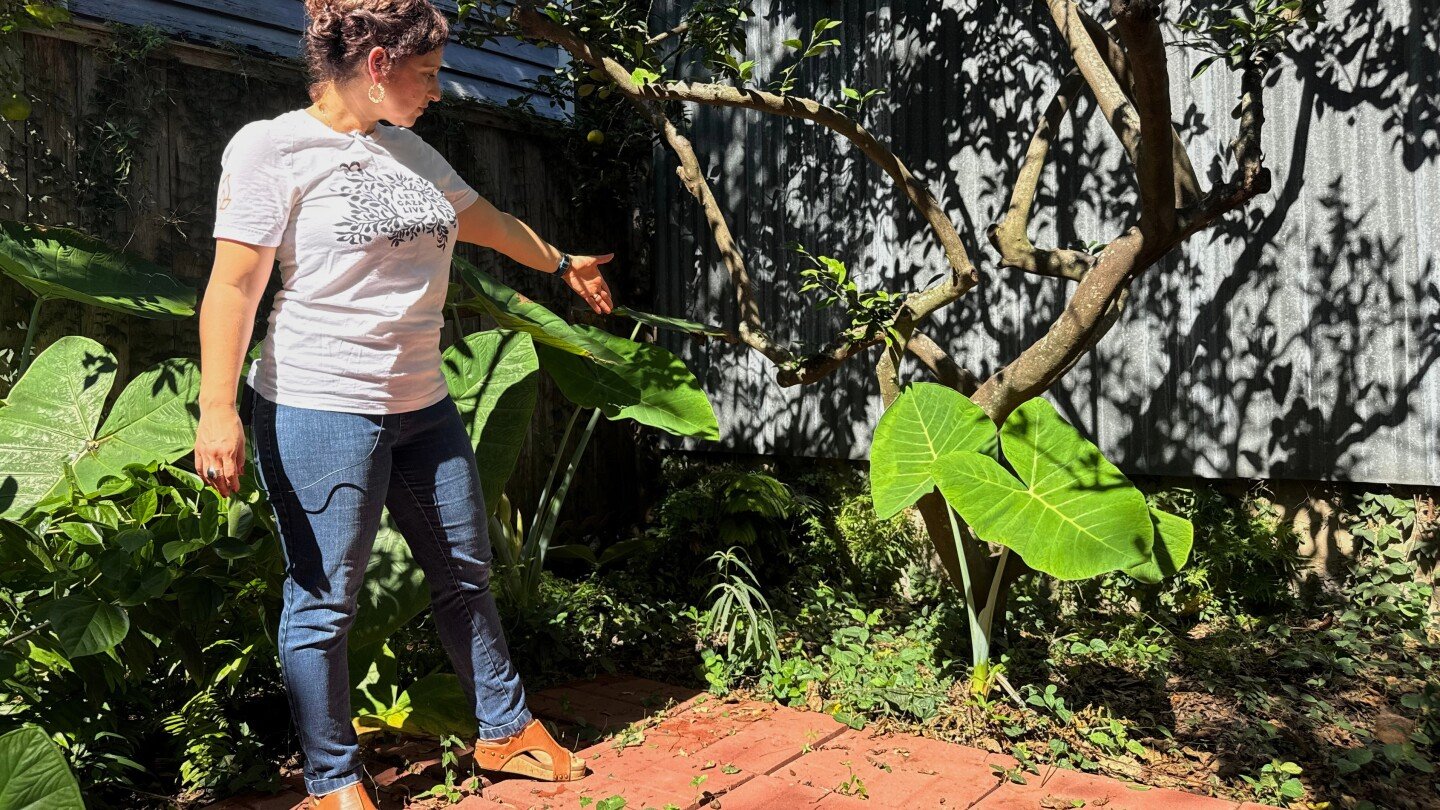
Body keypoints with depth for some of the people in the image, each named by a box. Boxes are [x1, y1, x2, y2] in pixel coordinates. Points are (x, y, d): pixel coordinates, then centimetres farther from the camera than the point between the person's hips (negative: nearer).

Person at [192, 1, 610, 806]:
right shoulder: (273, 147, -8)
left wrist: (565, 264, 40)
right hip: (321, 412, -7)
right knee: (325, 602, 3)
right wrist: (218, 409, -21)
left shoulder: (412, 152, 12)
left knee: (466, 575, 14)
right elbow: (234, 285, -13)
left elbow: (488, 222, 28)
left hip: (423, 407, 8)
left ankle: (505, 730, 31)